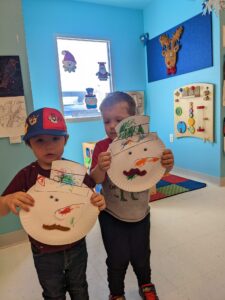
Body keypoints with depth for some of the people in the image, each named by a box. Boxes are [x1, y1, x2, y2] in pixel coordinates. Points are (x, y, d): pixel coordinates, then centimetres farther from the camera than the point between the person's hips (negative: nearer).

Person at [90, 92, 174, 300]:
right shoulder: (102, 147, -14)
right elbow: (95, 180, -21)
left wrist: (168, 164, -31)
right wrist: (100, 168, -45)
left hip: (140, 213, 2)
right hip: (111, 216, -1)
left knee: (141, 255, 20)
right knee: (118, 259, 10)